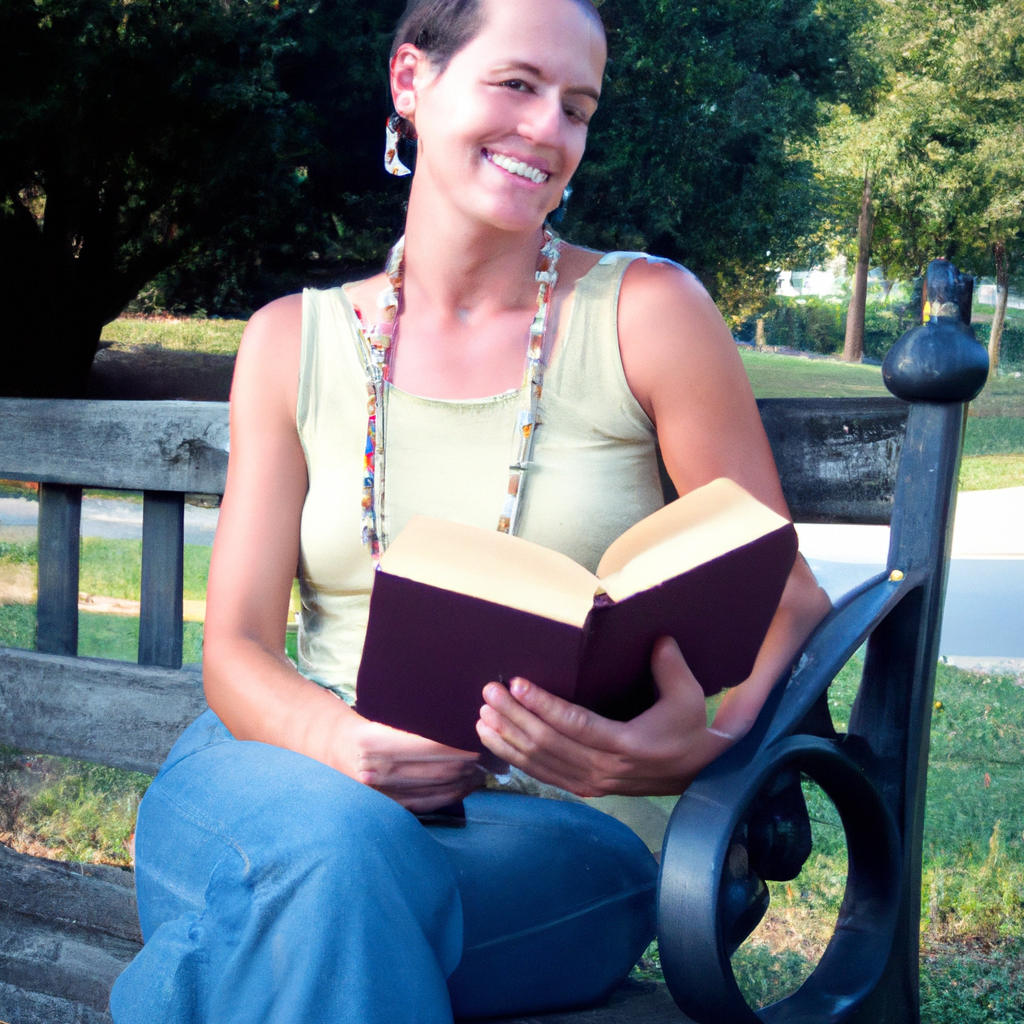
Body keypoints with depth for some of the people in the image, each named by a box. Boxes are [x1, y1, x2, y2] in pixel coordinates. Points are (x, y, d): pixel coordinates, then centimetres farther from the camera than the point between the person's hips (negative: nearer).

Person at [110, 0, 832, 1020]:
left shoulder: (647, 312, 1)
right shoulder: (291, 342, 8)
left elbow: (788, 602, 0)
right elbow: (236, 645, 3)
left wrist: (708, 742, -23)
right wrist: (338, 741, -20)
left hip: (558, 820, -1)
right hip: (305, 774, 2)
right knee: (339, 848, -35)